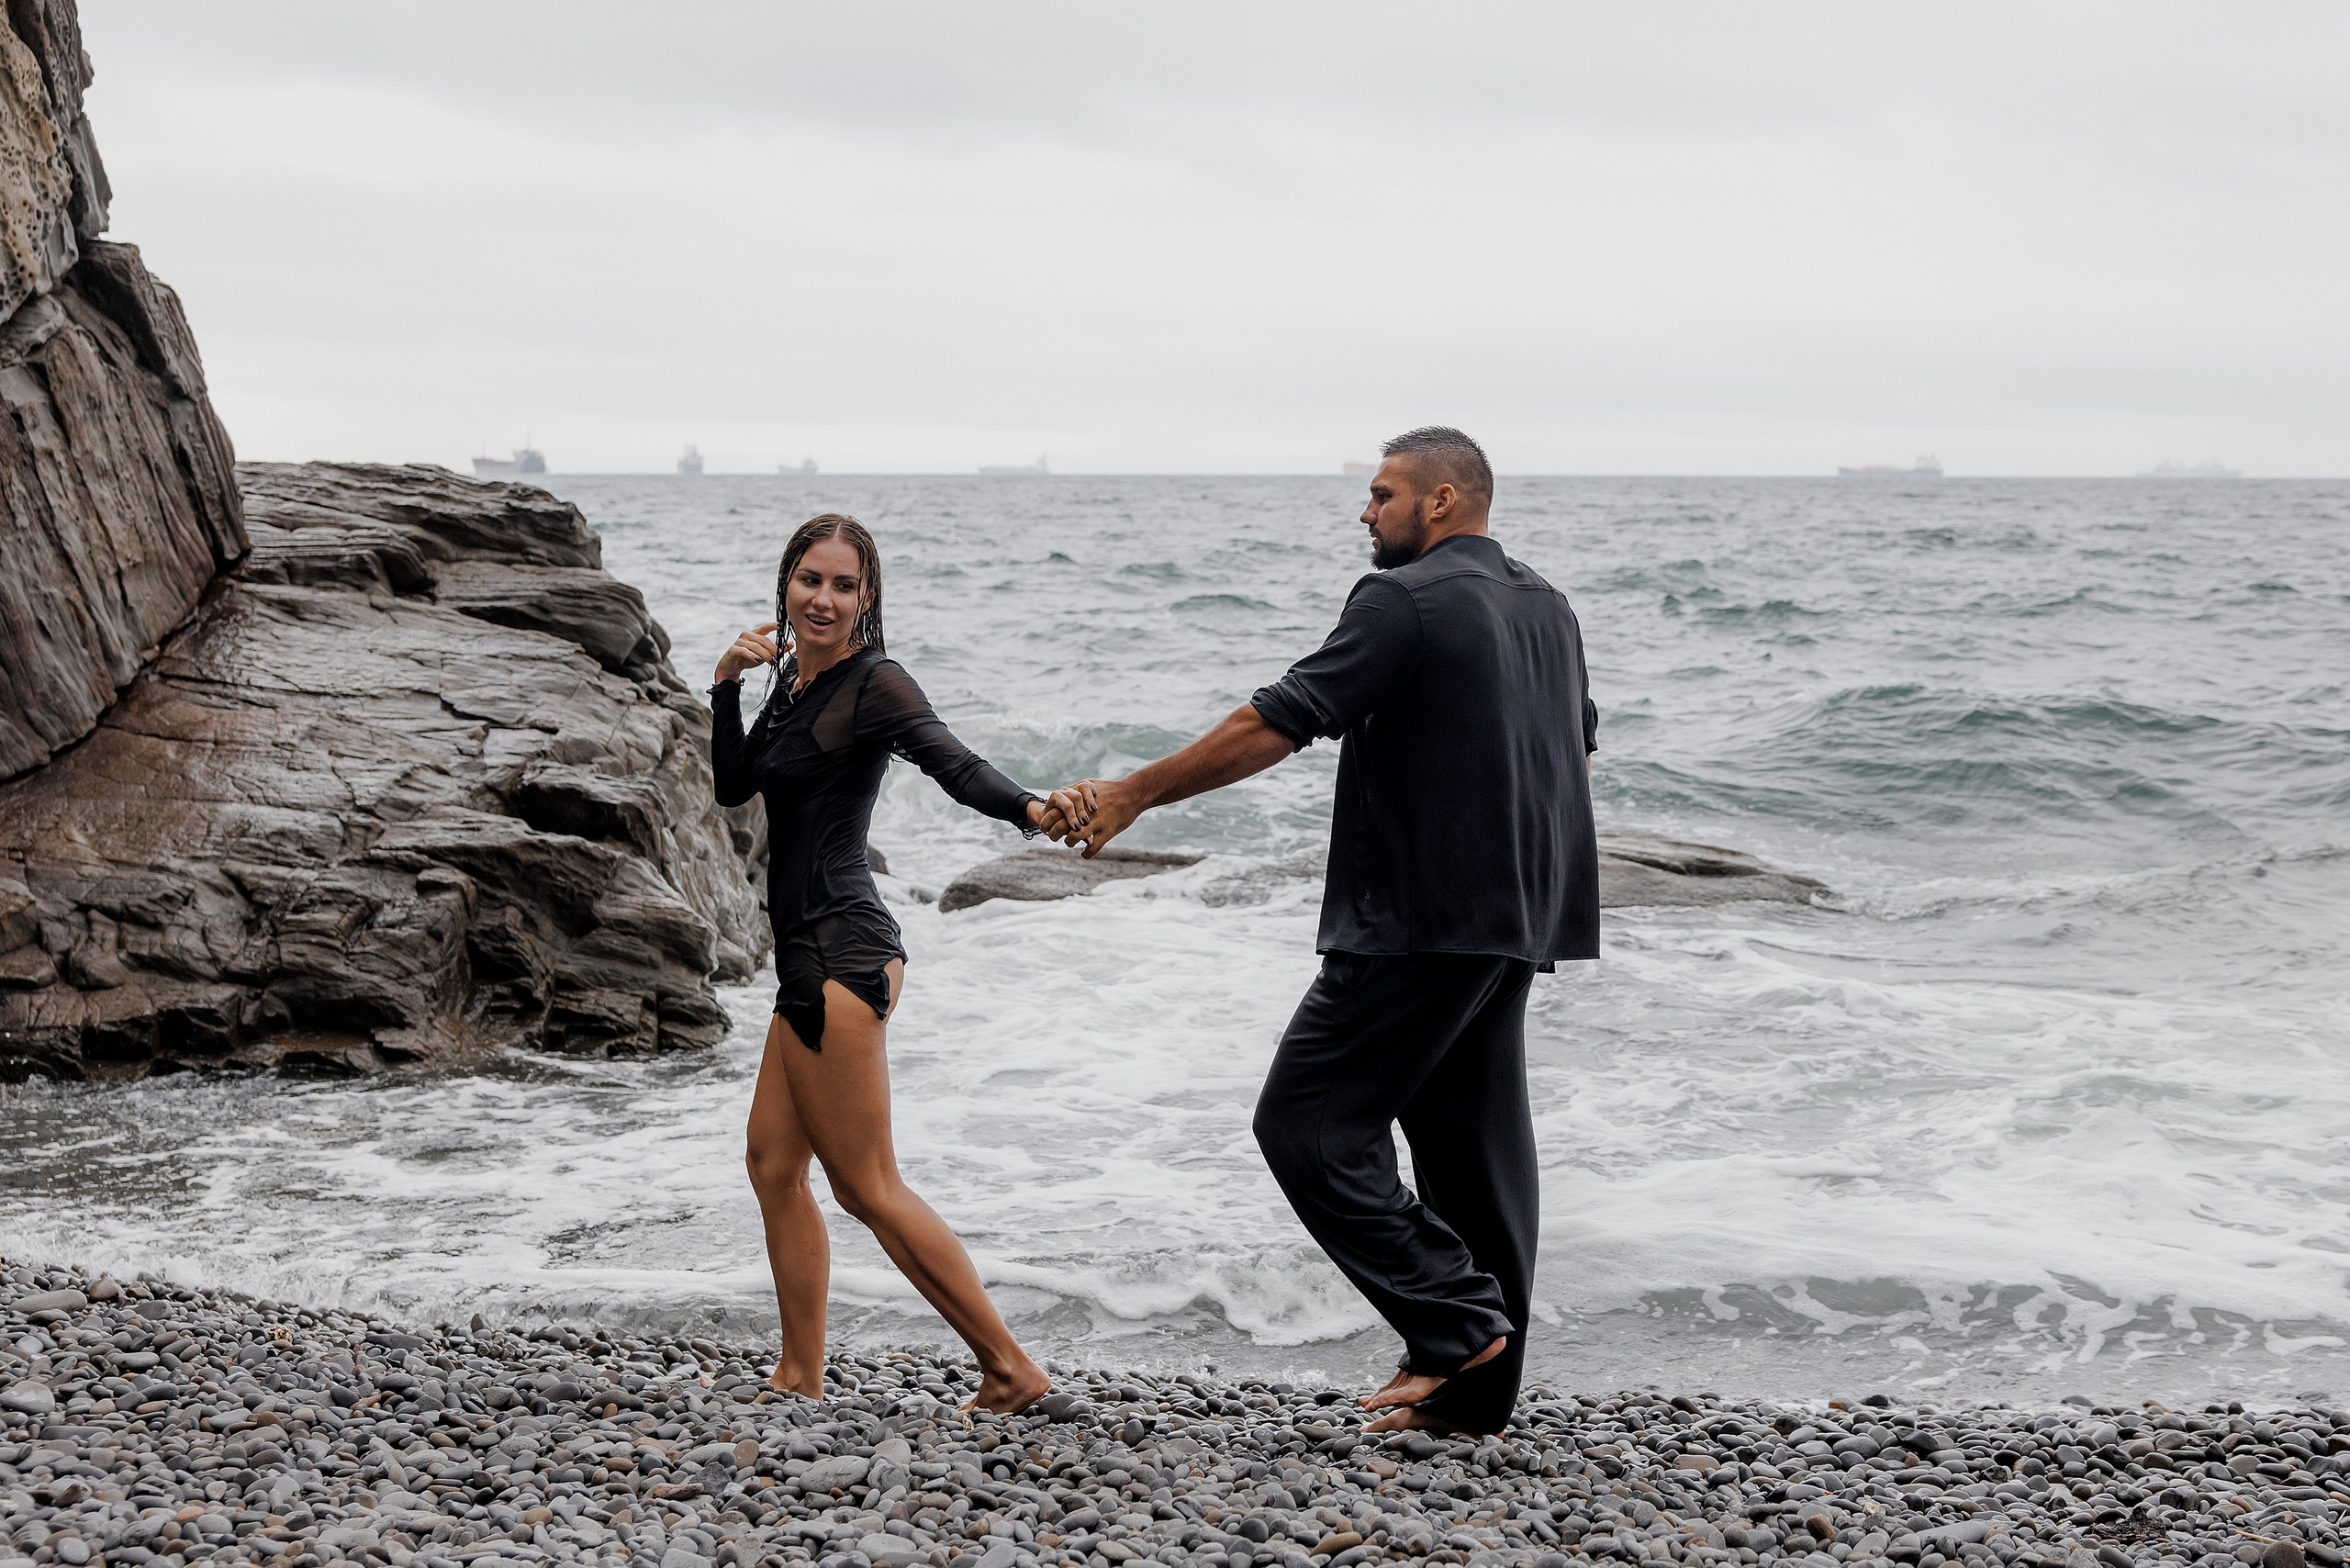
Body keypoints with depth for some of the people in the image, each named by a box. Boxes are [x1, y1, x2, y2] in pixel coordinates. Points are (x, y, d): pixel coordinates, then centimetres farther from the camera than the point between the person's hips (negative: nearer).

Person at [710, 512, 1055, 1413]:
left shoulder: (874, 684, -12)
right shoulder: (796, 679, 14)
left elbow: (953, 763, -28)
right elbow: (734, 787, 16)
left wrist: (1031, 809, -48)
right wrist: (728, 687, 3)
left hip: (839, 956, -9)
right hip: (812, 956, 9)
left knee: (867, 1185, -6)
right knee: (773, 1161, 13)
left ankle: (1009, 1368, -2)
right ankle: (801, 1378, 20)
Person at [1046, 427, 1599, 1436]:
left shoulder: (1406, 601, -11)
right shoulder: (1547, 609, 17)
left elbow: (1279, 722, -16)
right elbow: (1579, 748, 31)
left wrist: (1133, 793, -10)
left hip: (1419, 919, -9)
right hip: (1512, 925, 9)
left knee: (1309, 1124, -4)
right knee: (1471, 1137, 10)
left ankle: (1456, 1318, -7)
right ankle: (1475, 1393, 12)